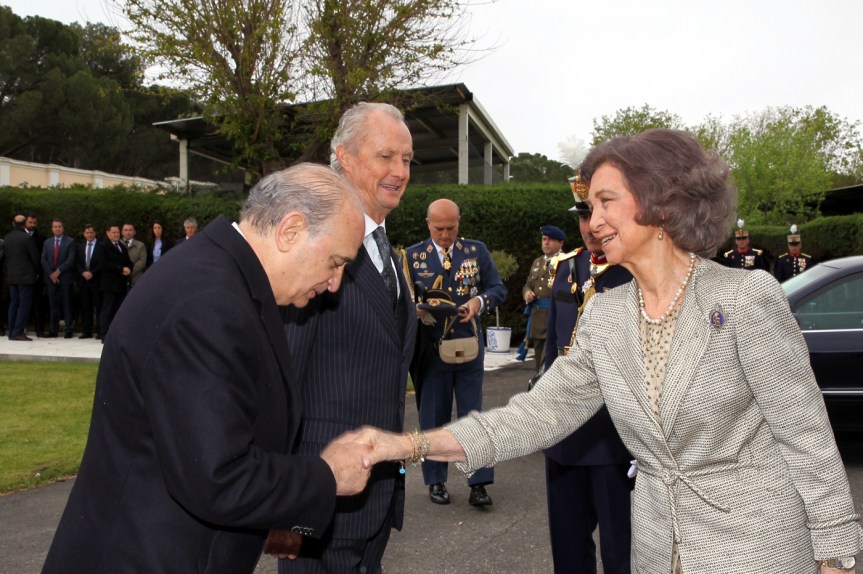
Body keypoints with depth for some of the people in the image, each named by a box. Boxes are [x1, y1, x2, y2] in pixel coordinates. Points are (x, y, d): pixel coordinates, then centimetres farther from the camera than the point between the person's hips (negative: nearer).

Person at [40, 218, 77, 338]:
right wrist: (51, 274, -6)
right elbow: (43, 260, 6)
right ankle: (53, 330, 7)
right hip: (51, 278, 3)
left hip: (65, 277, -3)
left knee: (67, 304, -1)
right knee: (53, 305, 4)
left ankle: (68, 330, 1)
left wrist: (58, 271, -12)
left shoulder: (70, 242, 2)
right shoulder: (47, 242, 14)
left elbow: (71, 259, -8)